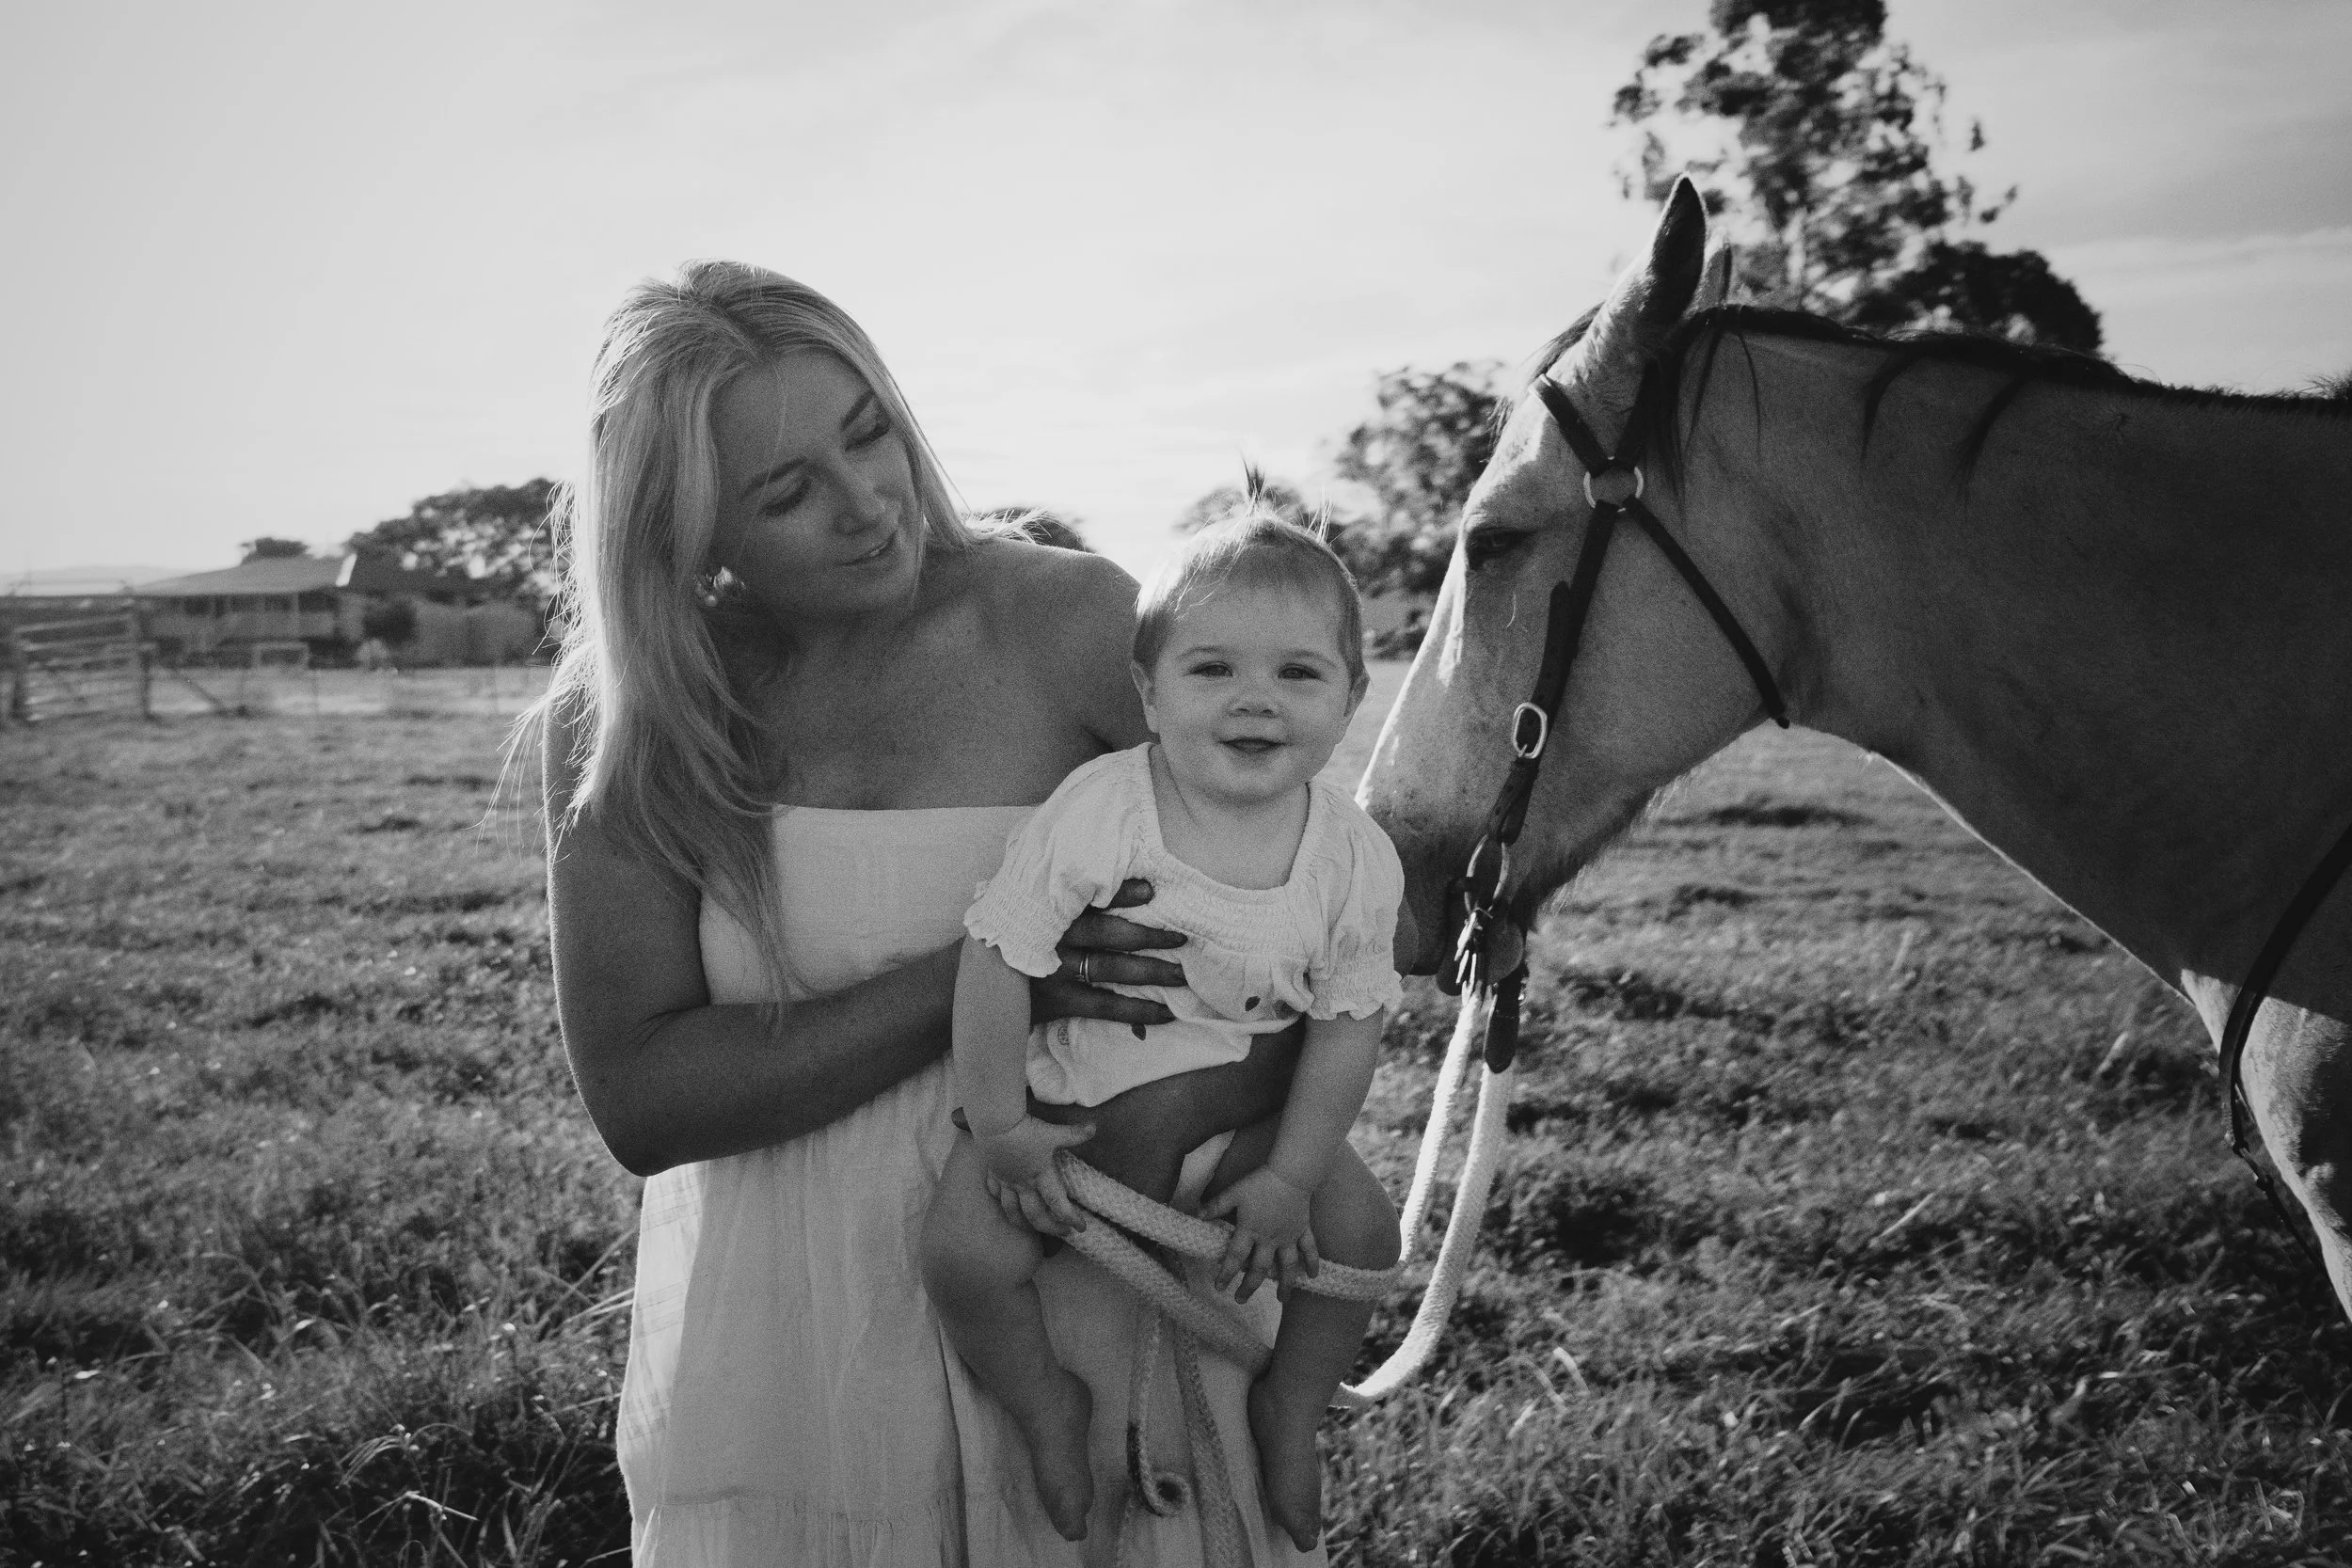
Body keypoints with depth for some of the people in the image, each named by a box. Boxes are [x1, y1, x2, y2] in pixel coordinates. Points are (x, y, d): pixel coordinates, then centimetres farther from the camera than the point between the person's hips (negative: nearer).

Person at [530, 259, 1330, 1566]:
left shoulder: (1071, 623, -9)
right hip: (780, 1349, 1)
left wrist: (1201, 1112, -24)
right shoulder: (617, 726, -6)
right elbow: (635, 1101, -12)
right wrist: (967, 980, -22)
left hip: (1096, 1304, 0)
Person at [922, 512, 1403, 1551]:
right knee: (964, 1250, -21)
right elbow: (1000, 958, -18)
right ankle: (1047, 1405, 9)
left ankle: (1289, 1404, 21)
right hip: (1069, 1101, -3)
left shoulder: (1358, 860, -14)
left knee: (1362, 1230, -6)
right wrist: (999, 1128, -16)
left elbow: (1349, 1019, -5)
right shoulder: (1093, 813, -25)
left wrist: (1291, 1174, -10)